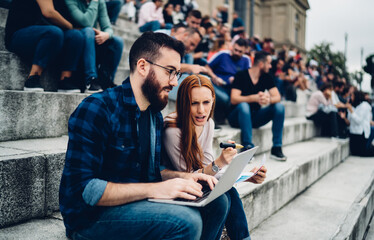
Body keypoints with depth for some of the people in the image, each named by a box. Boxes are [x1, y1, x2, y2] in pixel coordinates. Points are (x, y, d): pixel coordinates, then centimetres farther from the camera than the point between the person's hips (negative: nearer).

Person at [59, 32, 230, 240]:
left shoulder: (155, 115, 9)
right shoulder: (96, 109, -17)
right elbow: (84, 189, -24)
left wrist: (185, 177, -2)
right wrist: (154, 189, -29)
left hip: (136, 201, 8)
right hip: (92, 216, -8)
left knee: (217, 201, -3)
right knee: (185, 221, -29)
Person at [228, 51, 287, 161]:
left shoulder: (266, 77, 4)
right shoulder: (241, 75, -12)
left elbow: (277, 97, -6)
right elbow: (234, 99, -24)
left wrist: (268, 99, -30)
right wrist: (254, 98, -37)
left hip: (255, 117, 5)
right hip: (237, 117, -5)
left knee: (279, 106, -15)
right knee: (243, 105, -36)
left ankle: (276, 148, -16)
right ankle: (247, 146, -36)